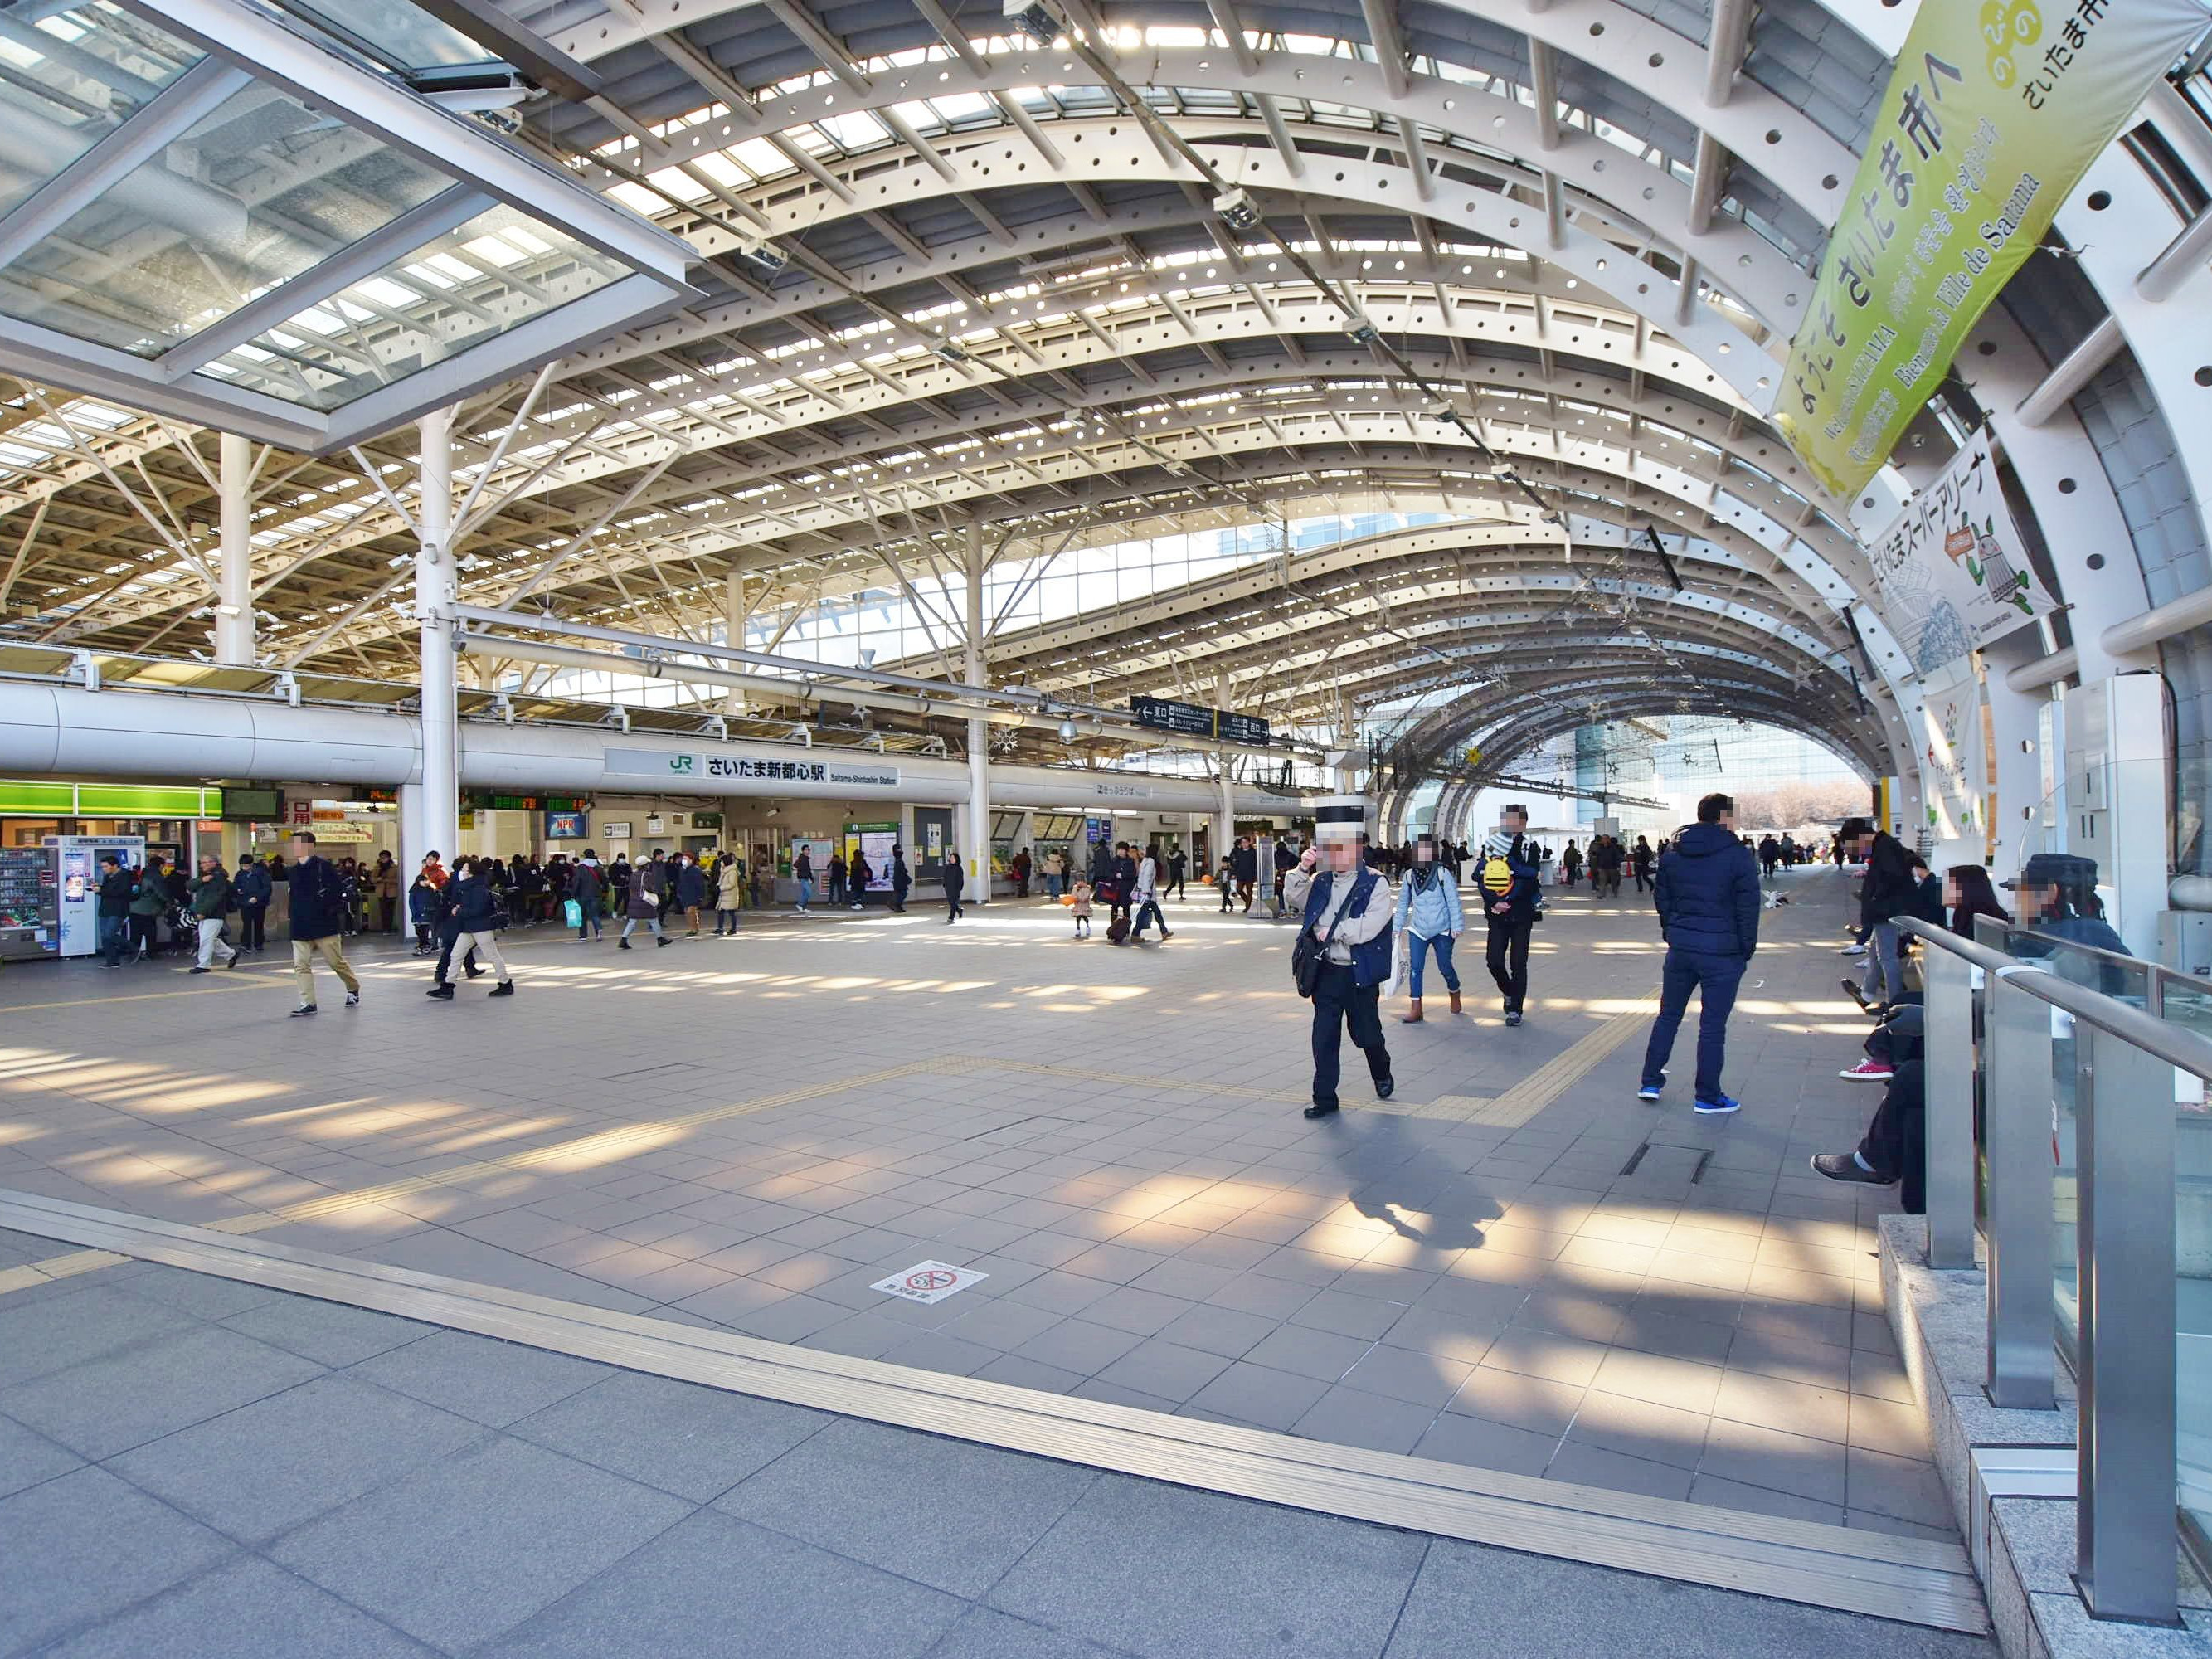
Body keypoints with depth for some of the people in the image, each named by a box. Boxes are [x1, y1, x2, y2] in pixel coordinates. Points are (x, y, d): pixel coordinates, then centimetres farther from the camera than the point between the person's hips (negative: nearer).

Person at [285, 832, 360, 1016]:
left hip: (324, 925, -6)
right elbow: (294, 896, 20)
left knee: (337, 962, 5)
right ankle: (308, 1003, 1)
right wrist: (293, 916, 13)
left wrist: (327, 906, -15)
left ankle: (354, 989, 28)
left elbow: (339, 888, -12)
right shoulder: (294, 870, 11)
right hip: (301, 928, 6)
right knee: (300, 965, -2)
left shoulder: (323, 865, -9)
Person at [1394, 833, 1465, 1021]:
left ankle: (1455, 993, 39)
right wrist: (1397, 927, 11)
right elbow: (1403, 904, 10)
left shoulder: (1442, 873, -10)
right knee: (1415, 968, -4)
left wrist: (1457, 925, -12)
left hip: (1442, 930, -3)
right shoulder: (1409, 875, 0)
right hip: (1417, 929, 3)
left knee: (1444, 967, 8)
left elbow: (1453, 901, -8)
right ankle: (1415, 1009, -1)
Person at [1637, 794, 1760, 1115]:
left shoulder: (1673, 854, 7)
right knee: (1713, 1025, 2)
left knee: (1668, 1015, 16)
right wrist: (1746, 949, 0)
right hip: (1722, 952, -5)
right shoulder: (1738, 854, -9)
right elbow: (1748, 907, -9)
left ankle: (1650, 1082, 19)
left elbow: (1661, 899, 12)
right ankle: (1707, 1097, 10)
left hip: (1680, 947, 5)